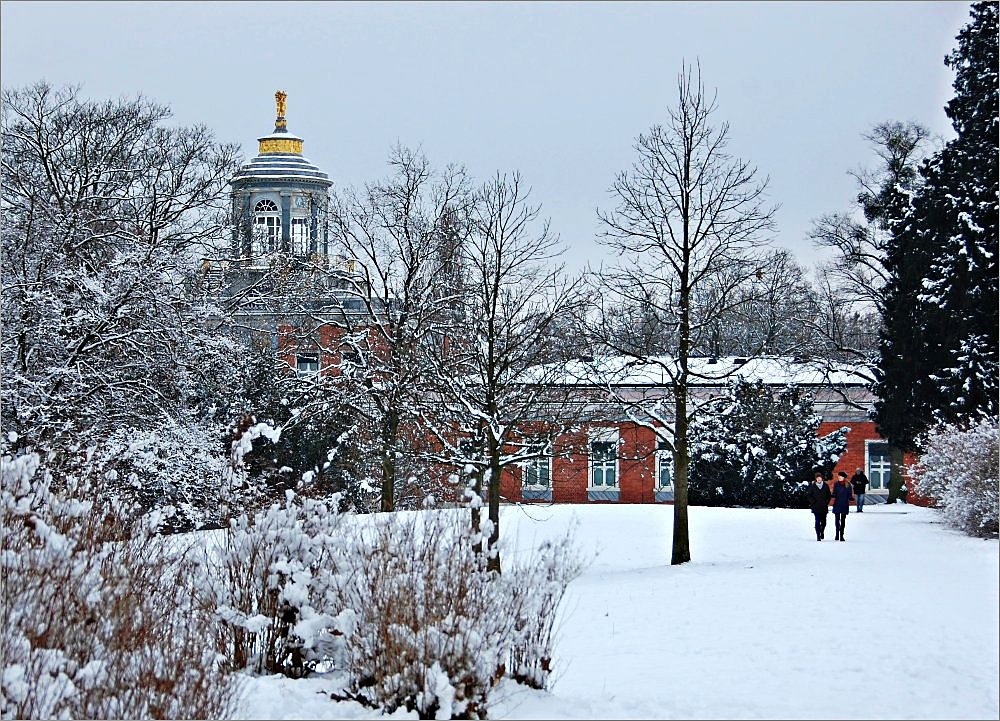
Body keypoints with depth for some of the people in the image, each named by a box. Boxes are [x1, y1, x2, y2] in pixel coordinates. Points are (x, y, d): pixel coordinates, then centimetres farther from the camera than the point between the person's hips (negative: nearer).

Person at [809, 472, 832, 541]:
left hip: (824, 507, 2)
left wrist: (827, 502, 0)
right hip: (816, 507, -2)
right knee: (817, 521, -8)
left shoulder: (825, 486, 5)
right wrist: (813, 502, -6)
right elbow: (810, 496, 6)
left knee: (824, 522, 5)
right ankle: (818, 536, -2)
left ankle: (822, 531, 34)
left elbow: (829, 495, 11)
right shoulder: (813, 486, 2)